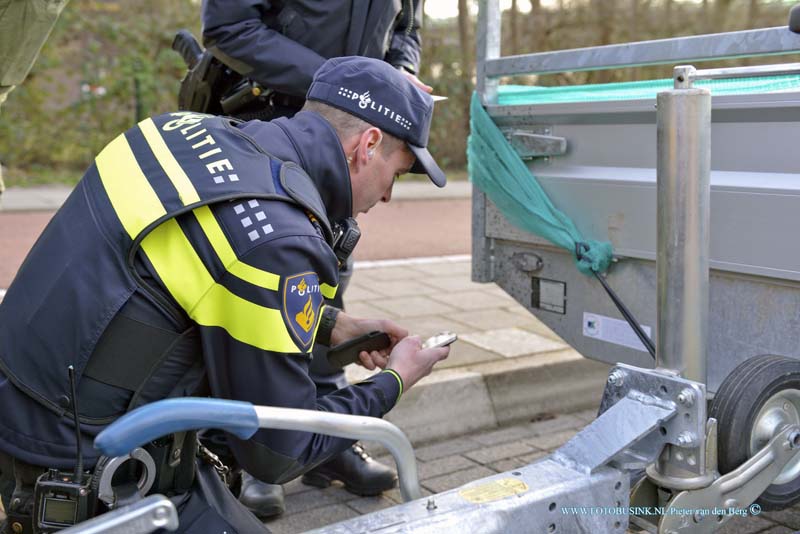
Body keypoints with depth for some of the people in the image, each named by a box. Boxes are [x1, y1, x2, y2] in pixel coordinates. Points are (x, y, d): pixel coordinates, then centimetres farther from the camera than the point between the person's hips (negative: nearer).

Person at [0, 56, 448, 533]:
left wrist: (331, 324, 17)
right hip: (91, 479, -8)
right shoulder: (280, 240, -25)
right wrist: (393, 383, 0)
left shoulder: (197, 128, -2)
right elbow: (279, 454, -14)